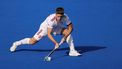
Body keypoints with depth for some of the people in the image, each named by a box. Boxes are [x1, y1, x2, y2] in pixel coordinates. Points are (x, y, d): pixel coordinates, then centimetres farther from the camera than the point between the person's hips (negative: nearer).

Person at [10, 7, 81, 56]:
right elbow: (49, 33, -36)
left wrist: (65, 37, -32)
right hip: (46, 27, -4)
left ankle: (72, 51, -14)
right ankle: (16, 44, 19)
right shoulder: (51, 19, -41)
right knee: (32, 41, -5)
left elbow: (70, 28, -20)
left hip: (56, 27, 4)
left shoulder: (65, 17, -30)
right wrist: (55, 43, -44)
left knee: (68, 32, -22)